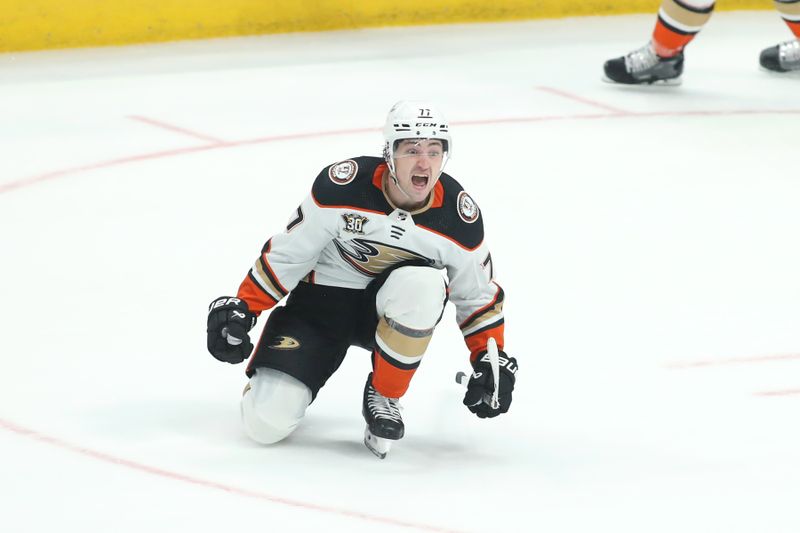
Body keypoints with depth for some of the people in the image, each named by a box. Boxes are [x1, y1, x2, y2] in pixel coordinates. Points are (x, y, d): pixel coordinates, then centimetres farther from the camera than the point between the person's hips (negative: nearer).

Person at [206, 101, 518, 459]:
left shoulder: (458, 217, -16)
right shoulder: (342, 186, -23)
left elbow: (478, 293, 2)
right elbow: (287, 253, -9)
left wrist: (491, 359, -5)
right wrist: (242, 308, -10)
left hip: (394, 309, 2)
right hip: (322, 301, -2)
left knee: (420, 285, -37)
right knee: (267, 423, -17)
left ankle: (384, 397, -14)